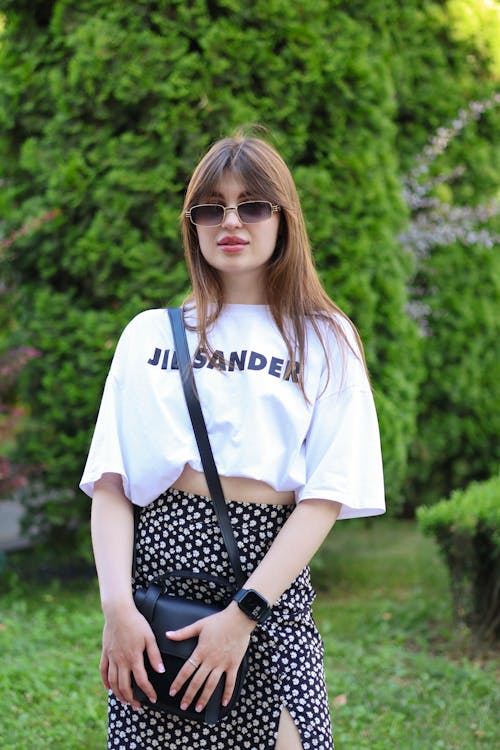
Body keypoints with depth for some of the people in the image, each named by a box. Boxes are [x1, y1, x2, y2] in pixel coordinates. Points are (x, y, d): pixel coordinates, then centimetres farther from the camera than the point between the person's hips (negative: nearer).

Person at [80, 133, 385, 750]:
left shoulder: (323, 339, 8)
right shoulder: (150, 334, 12)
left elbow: (326, 498, -2)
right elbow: (109, 484, 4)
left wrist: (244, 612, -13)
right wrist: (117, 605, -11)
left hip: (270, 571, -1)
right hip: (157, 559, 1)